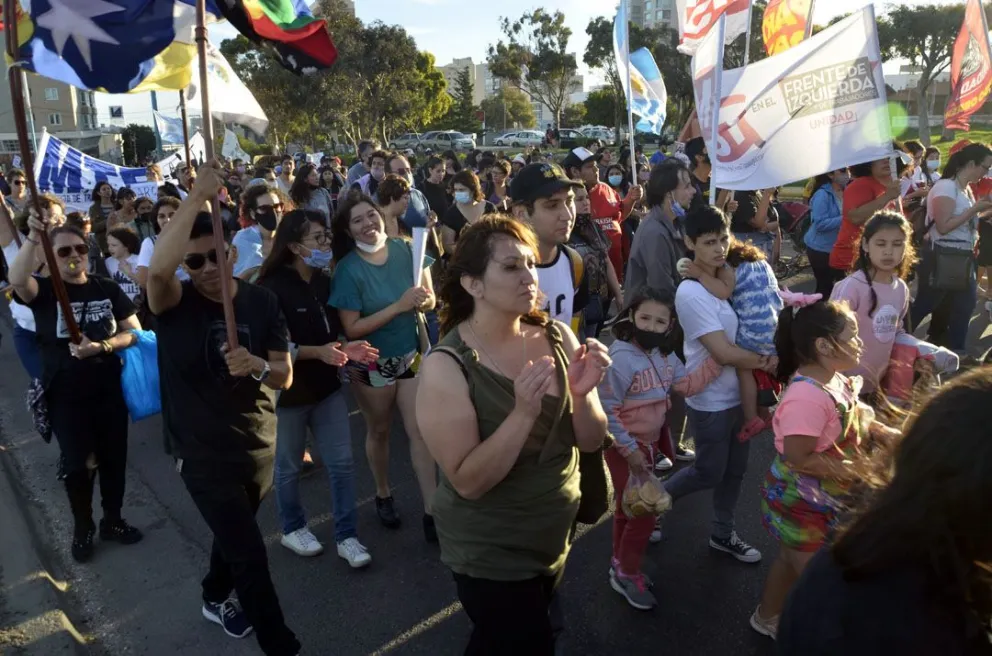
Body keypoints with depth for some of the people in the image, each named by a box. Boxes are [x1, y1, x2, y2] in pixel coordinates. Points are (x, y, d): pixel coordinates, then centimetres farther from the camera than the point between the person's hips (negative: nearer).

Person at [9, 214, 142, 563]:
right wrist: (33, 237, -40)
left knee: (113, 459, 12)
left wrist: (101, 346, -17)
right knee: (77, 465, 7)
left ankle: (112, 521, 33)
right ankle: (82, 528, 29)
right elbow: (17, 279, -28)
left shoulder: (107, 289, 1)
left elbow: (134, 331, 0)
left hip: (109, 390, 2)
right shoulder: (43, 290, -4)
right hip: (65, 395, -2)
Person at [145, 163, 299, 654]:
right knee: (250, 553, -3)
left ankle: (216, 598, 56)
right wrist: (198, 196, -39)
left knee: (233, 535, 27)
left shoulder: (262, 301, -7)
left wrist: (258, 366, -30)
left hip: (259, 446, 4)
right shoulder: (174, 303, -15)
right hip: (202, 454, -4)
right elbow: (157, 268, -40)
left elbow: (284, 377, -8)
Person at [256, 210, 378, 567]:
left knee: (342, 462, 6)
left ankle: (346, 536, 19)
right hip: (288, 390, -5)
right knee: (288, 467, 14)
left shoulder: (325, 283, -1)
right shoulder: (273, 288, -17)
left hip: (326, 386, 5)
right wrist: (318, 352, -28)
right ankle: (292, 529, 36)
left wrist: (346, 349, -9)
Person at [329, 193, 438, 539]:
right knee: (379, 431, 16)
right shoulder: (348, 269, -17)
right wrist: (399, 306, -26)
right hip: (372, 363, -2)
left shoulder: (405, 250, -8)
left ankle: (431, 510, 10)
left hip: (412, 355, 2)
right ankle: (383, 495, 38)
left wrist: (422, 300, -23)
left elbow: (430, 301, 1)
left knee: (420, 431, 2)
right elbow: (352, 329, -20)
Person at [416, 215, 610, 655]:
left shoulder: (557, 337, -10)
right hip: (491, 555, -5)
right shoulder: (447, 366, -23)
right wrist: (523, 413, -37)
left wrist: (582, 393, -26)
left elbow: (591, 442, -6)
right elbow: (468, 482, -25)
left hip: (556, 538, 5)